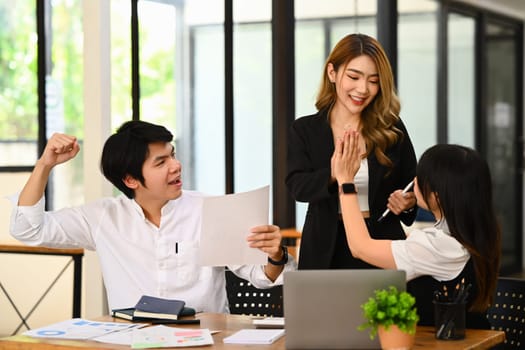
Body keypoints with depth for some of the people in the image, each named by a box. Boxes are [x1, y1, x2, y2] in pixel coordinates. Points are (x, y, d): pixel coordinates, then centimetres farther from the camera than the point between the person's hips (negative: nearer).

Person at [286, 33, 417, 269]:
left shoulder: (392, 129, 2)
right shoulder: (304, 130, 1)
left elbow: (413, 185, 11)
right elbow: (297, 186, -13)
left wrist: (409, 202, -13)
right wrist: (334, 173, -33)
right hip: (326, 251, 0)